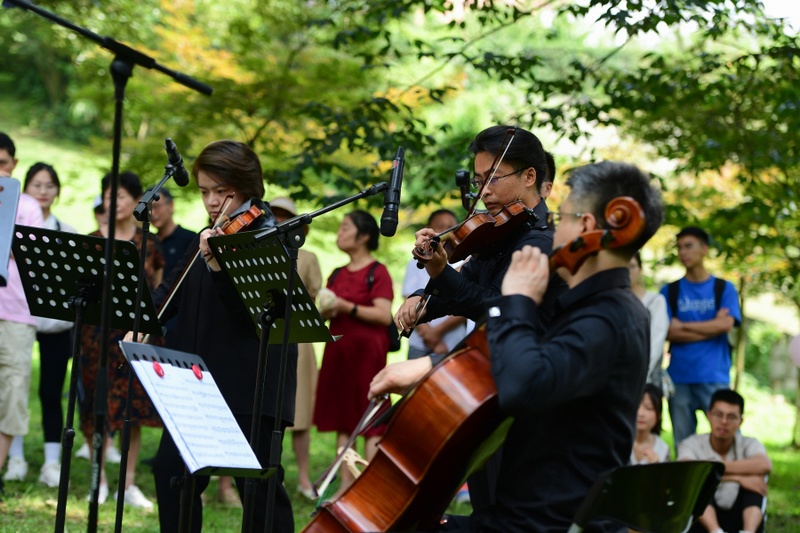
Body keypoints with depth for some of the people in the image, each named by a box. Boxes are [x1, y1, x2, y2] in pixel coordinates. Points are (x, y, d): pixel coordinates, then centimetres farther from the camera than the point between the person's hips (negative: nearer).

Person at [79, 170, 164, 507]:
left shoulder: (149, 244, 6)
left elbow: (158, 292, 11)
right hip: (98, 332, 0)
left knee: (134, 407, 2)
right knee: (97, 406, 0)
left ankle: (129, 483, 10)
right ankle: (99, 479, 12)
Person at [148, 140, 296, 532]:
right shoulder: (208, 239, 15)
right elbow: (172, 291, 12)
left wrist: (218, 266, -34)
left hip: (251, 385, -8)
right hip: (199, 379, 8)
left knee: (258, 485, -5)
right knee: (171, 470, 9)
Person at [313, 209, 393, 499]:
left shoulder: (377, 272, -4)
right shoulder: (337, 275, 16)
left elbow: (384, 315, -14)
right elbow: (327, 313, 19)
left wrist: (347, 307, -21)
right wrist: (325, 310, -3)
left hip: (367, 349, -7)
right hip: (338, 349, 7)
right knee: (342, 419, 6)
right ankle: (346, 484, 10)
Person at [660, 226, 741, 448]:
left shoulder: (724, 288, 8)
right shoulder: (670, 291, 10)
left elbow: (726, 324, -6)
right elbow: (668, 332, -2)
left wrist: (683, 326, -3)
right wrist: (711, 326, -5)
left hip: (715, 377, -1)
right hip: (679, 377, 1)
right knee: (683, 443, 3)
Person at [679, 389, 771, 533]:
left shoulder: (749, 444, 1)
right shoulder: (692, 444, -4)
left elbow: (765, 466, -25)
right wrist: (737, 478, -28)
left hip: (740, 521, 1)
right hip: (705, 521, -1)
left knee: (756, 477, -21)